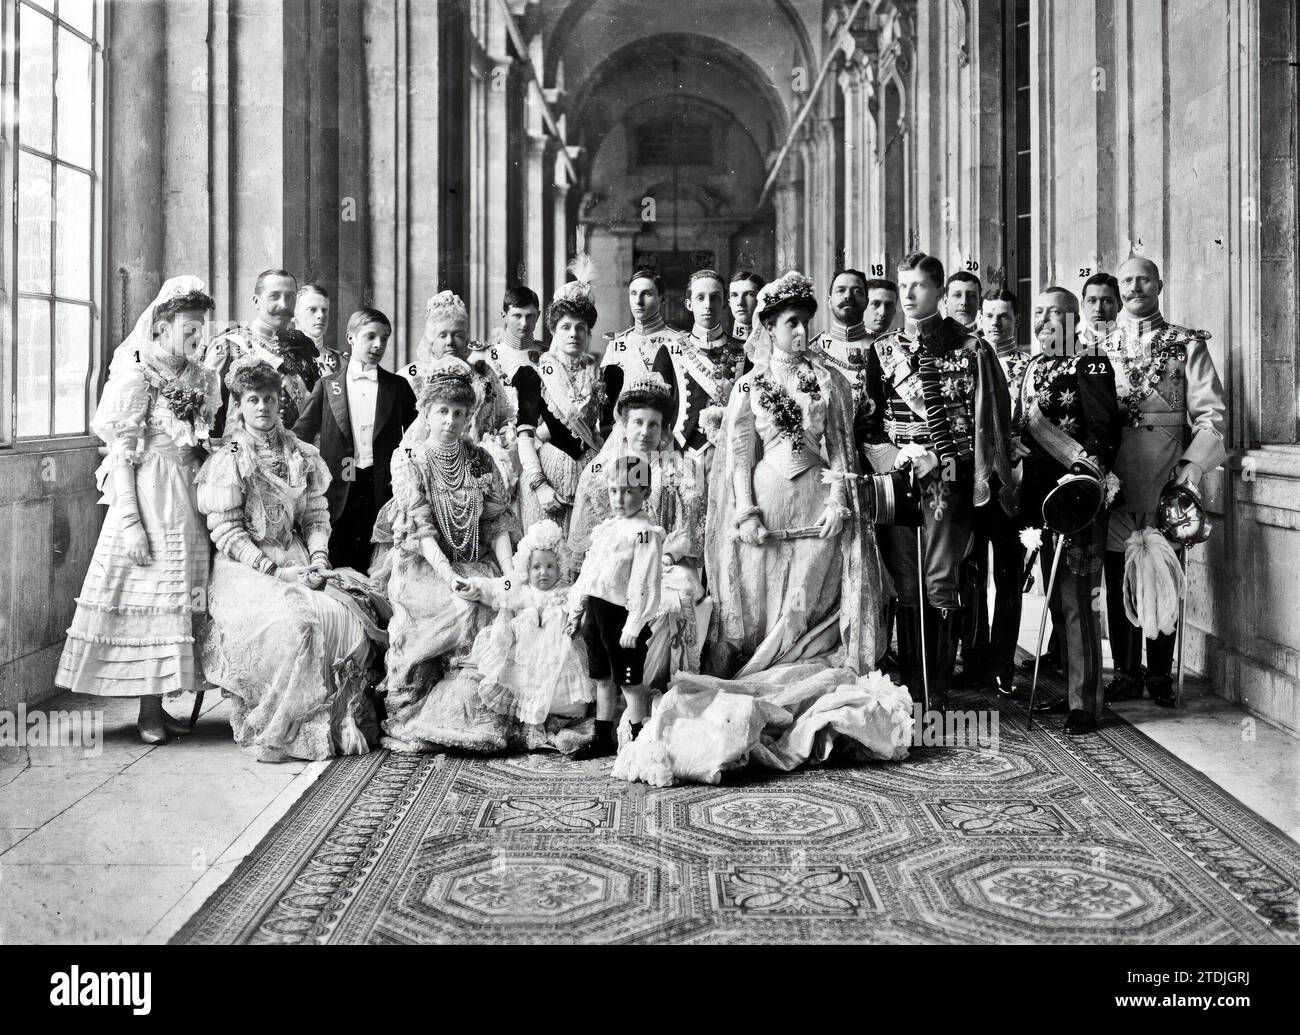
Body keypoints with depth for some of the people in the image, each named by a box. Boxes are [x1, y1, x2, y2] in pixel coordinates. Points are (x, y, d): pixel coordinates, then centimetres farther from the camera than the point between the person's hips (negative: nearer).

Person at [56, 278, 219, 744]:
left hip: (188, 501, 7)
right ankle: (148, 711, 3)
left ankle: (158, 703, 14)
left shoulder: (201, 378, 11)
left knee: (177, 600, 6)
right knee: (147, 598, -4)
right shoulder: (135, 375, -8)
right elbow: (121, 453, -11)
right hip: (147, 498, -6)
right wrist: (129, 521, -16)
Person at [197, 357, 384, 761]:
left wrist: (318, 558, -7)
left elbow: (317, 516, 13)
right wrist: (276, 570, -16)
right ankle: (272, 732, -18)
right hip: (245, 569, -4)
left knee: (347, 616, -22)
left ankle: (340, 726, -10)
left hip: (298, 563, 5)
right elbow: (226, 532, -8)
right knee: (295, 622, -32)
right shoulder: (227, 460, -2)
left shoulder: (303, 456, 14)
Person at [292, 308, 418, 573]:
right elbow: (302, 434, 9)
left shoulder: (398, 386, 11)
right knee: (339, 569, -1)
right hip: (339, 490, 0)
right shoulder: (327, 385, 10)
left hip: (383, 489, 0)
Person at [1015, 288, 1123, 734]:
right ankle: (1071, 688, 21)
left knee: (1077, 599, -8)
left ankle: (1086, 702, -3)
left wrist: (1087, 475, -21)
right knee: (1056, 599, 12)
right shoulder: (1033, 366, 17)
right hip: (1041, 494, 8)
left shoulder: (1090, 363, -7)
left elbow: (1105, 428, -14)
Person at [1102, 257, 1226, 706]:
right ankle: (1126, 672, 14)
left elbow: (1211, 412, 1)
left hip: (1166, 469, -2)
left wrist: (1194, 462, -12)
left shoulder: (1187, 344, 7)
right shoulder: (1101, 344, 13)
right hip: (1111, 470, 2)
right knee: (1117, 574, 4)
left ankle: (1160, 674, 11)